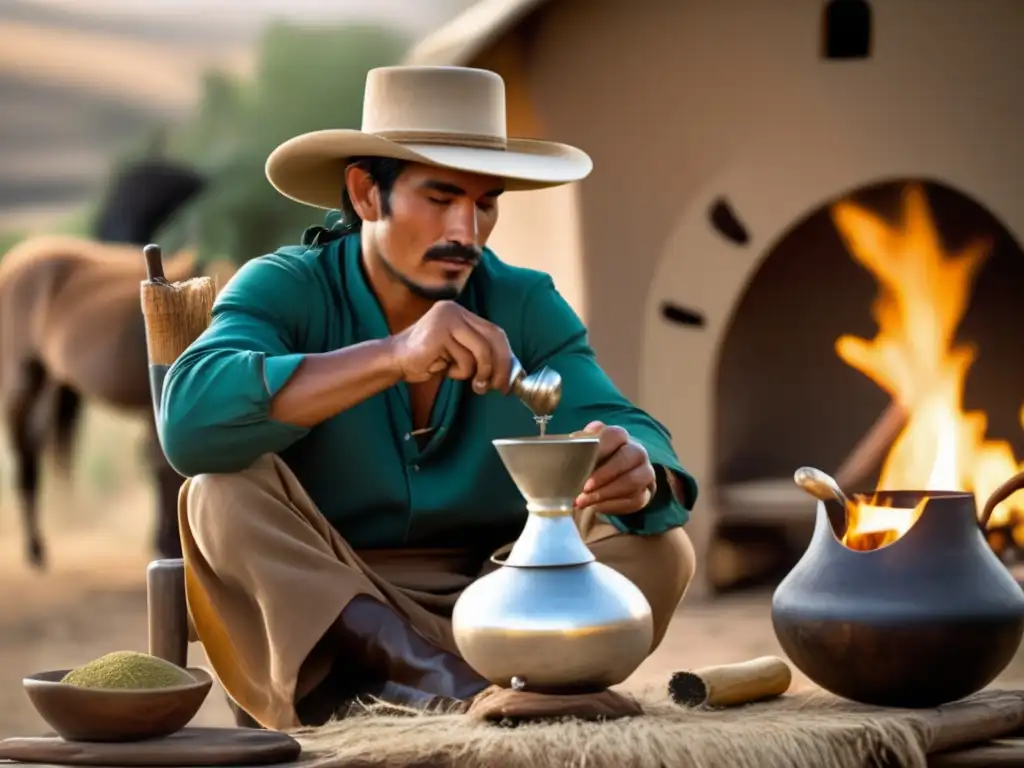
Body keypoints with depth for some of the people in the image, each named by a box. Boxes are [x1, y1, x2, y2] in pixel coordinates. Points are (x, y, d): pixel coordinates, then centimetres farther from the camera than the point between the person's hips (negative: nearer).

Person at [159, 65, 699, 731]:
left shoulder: (526, 307, 0)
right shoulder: (284, 290, -10)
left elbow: (631, 433, -12)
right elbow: (190, 420, -30)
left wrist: (637, 474, -39)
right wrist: (393, 359, -41)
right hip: (309, 624, -3)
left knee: (657, 545, -18)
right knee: (229, 489, -28)